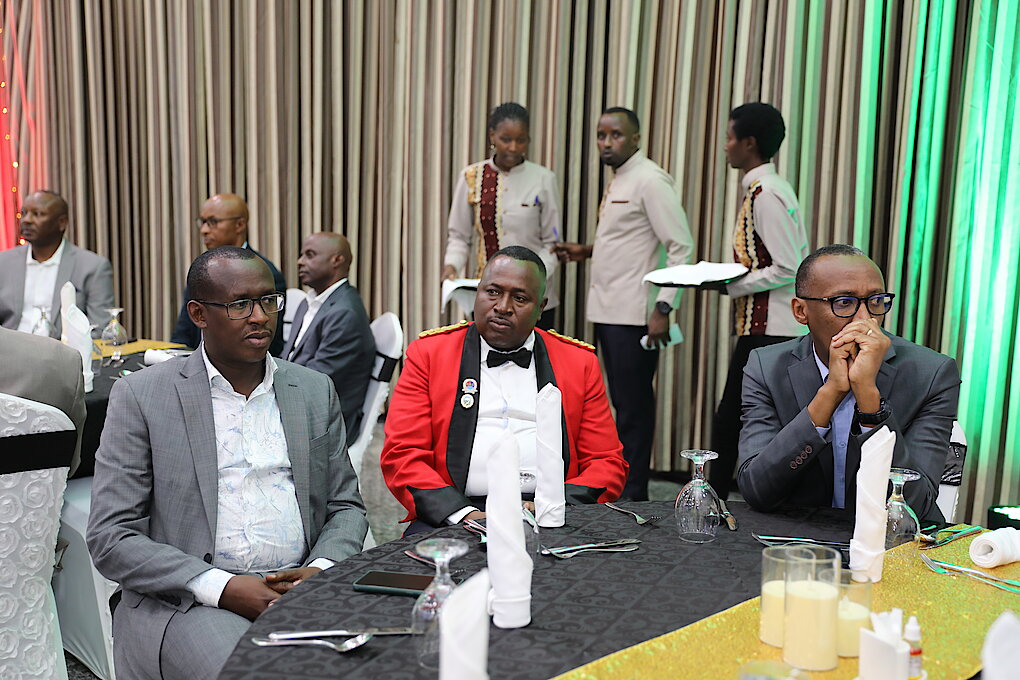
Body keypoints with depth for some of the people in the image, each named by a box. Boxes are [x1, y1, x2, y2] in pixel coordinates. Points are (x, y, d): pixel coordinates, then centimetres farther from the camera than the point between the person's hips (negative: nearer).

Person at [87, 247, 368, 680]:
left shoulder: (315, 390, 12)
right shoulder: (141, 396, 1)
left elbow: (345, 506, 15)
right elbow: (111, 538, -3)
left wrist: (322, 569, -7)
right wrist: (223, 588, -15)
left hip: (301, 590, 4)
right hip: (187, 599, -3)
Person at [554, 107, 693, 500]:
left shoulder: (650, 180, -12)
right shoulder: (618, 181, 16)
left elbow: (681, 247, -16)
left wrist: (663, 307, -20)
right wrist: (587, 251, 13)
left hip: (634, 314, -9)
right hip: (607, 311, 9)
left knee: (634, 406, -1)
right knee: (623, 404, 15)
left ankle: (632, 497, 8)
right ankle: (622, 483, 25)